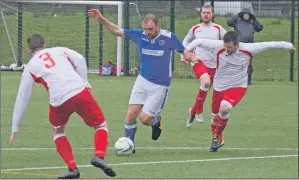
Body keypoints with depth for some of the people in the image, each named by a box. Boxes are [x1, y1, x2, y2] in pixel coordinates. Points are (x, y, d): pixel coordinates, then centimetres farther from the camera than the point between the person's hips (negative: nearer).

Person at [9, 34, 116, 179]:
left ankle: (72, 168, 15)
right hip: (80, 91, 0)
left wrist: (15, 129, 24)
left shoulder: (30, 68, 20)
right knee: (101, 126, 16)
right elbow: (80, 60, 3)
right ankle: (99, 156, -11)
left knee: (57, 132, 28)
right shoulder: (59, 50, 22)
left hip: (59, 101, 0)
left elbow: (21, 99, 20)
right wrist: (85, 82, 8)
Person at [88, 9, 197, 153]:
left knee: (145, 118, -7)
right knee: (131, 113, -6)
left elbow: (184, 51, -3)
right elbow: (117, 31, -3)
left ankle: (156, 121, 28)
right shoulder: (139, 35, -8)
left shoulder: (169, 37, -14)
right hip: (142, 80, 3)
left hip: (160, 85, -3)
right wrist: (101, 19, -14)